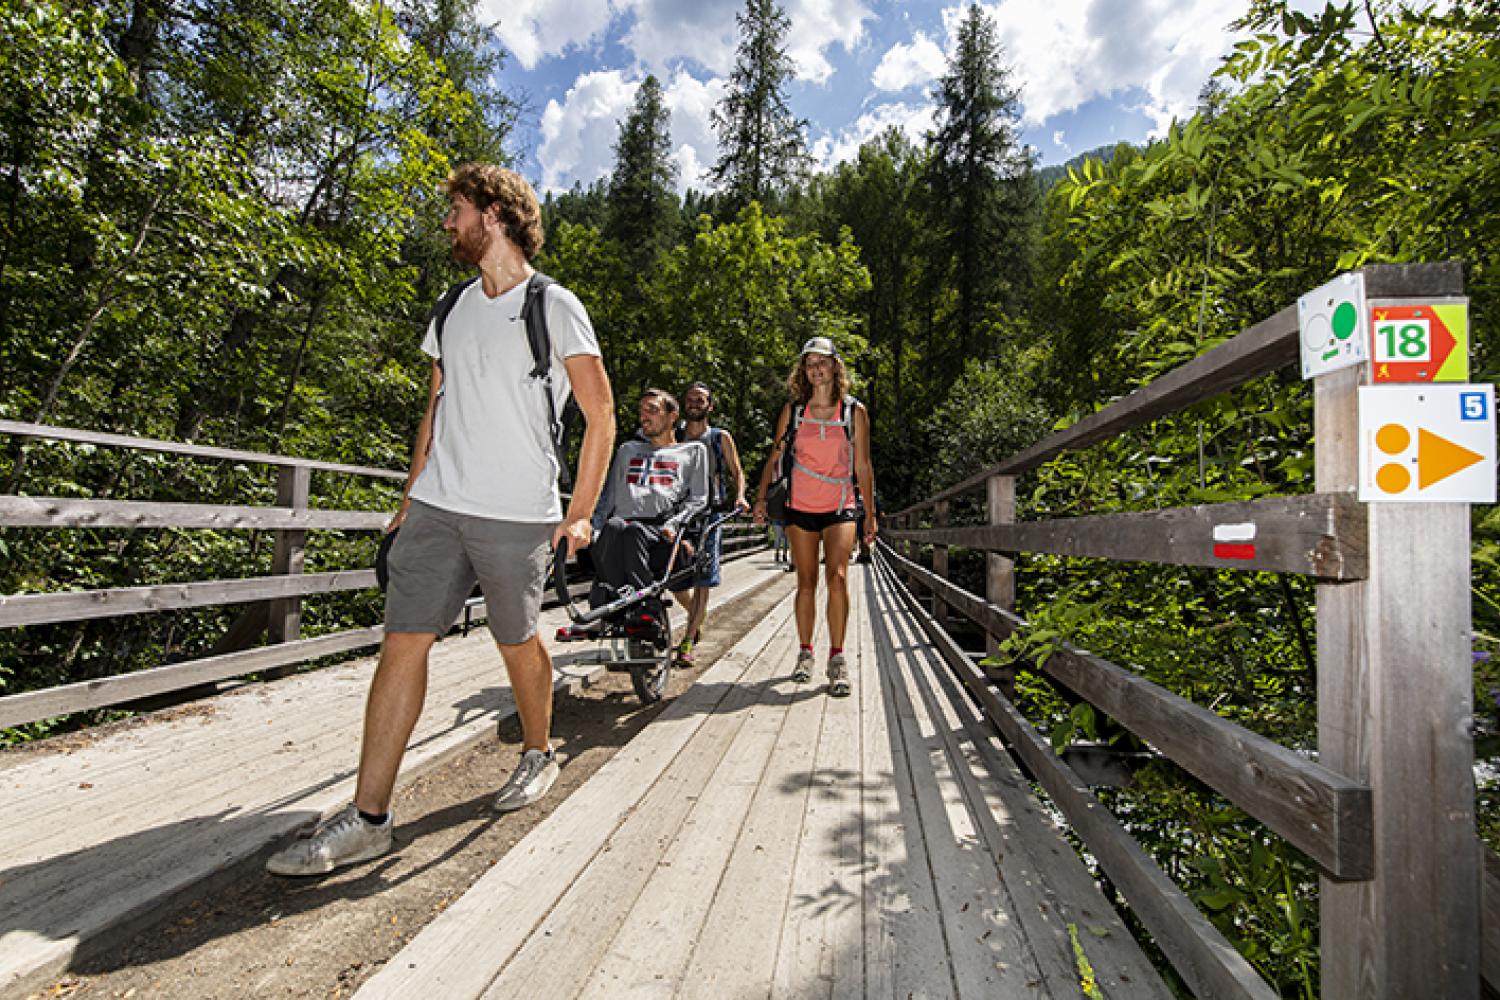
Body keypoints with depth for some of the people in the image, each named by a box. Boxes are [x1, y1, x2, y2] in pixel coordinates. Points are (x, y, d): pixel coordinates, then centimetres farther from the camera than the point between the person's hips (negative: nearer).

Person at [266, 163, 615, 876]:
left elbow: (601, 414, -4)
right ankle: (369, 817, 8)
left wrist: (580, 514, -9)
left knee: (518, 643, 7)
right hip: (437, 505, 6)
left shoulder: (554, 307, -2)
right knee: (403, 642, 0)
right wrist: (411, 496, 16)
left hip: (517, 514, -5)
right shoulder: (452, 309, 18)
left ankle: (538, 755, 33)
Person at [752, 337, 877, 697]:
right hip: (800, 507, 2)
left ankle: (836, 658, -9)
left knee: (837, 576, -17)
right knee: (806, 582, 7)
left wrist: (870, 514, 7)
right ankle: (805, 653, 21)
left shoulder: (855, 411, 1)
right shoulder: (793, 409, 3)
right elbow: (775, 456, 9)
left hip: (840, 508, -1)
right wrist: (761, 497, 0)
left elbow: (863, 465, 5)